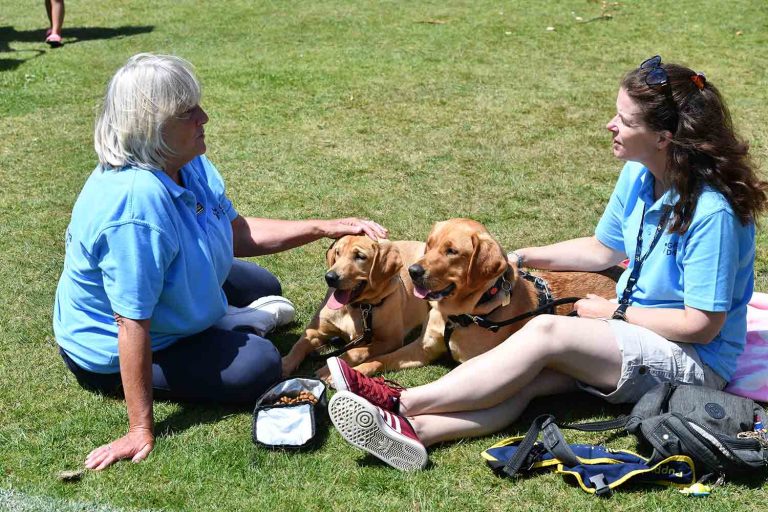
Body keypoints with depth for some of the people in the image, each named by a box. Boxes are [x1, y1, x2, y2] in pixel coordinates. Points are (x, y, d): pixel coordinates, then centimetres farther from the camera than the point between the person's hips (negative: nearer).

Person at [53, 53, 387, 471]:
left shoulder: (189, 164, -14)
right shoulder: (137, 202, -41)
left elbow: (236, 232, 1)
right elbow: (132, 324, -38)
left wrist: (324, 228, -7)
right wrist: (141, 430, -34)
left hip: (177, 295, 9)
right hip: (111, 353, -9)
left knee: (263, 287, 24)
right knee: (258, 367, -19)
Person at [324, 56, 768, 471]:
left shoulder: (711, 211, -24)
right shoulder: (639, 175, 2)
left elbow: (701, 325, -21)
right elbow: (604, 249, 17)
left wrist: (614, 312, -13)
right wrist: (522, 259, 8)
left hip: (695, 361, -7)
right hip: (635, 335, 8)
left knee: (545, 332, -27)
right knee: (528, 378, -21)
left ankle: (401, 402, -30)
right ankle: (414, 431, -40)